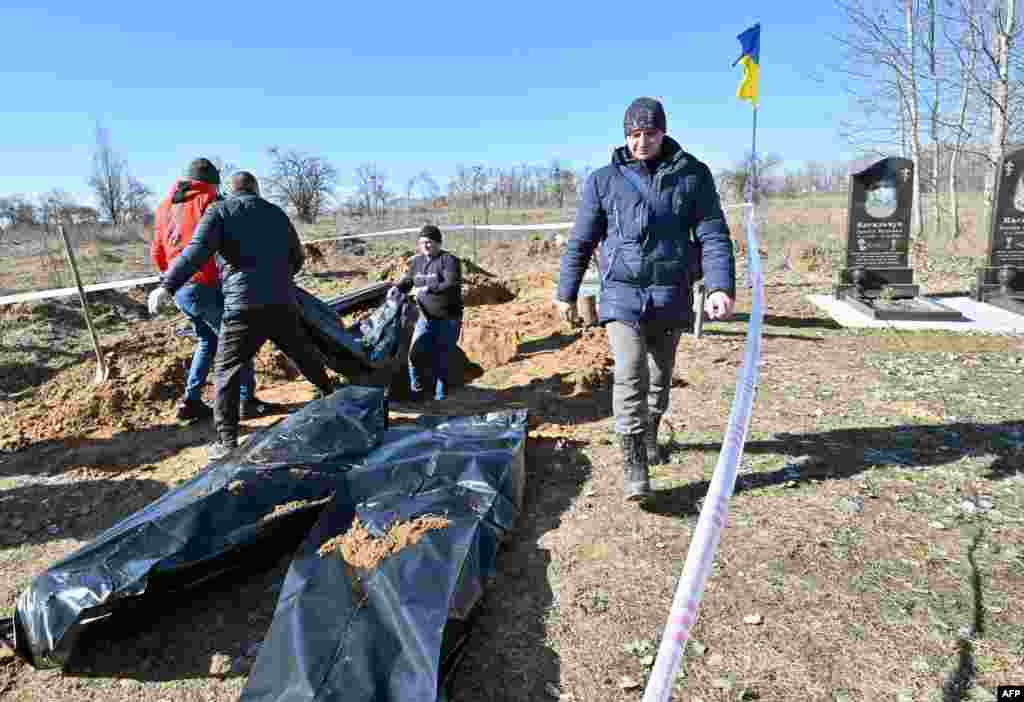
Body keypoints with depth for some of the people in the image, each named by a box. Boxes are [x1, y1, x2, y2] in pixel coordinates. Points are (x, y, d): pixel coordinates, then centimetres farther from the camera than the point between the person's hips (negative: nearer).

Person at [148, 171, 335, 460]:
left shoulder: (219, 211, 5)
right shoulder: (276, 213, 19)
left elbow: (197, 251, -10)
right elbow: (297, 258, 25)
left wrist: (167, 286, -13)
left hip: (243, 306, -4)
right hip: (283, 303, 4)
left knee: (227, 371, 3)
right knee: (307, 358, 22)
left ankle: (227, 441, 1)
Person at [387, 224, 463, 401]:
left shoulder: (449, 260, -12)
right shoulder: (417, 261, 8)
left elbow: (452, 285, -25)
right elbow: (408, 281, 19)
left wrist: (428, 289, -32)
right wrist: (397, 288, -2)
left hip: (448, 318, -5)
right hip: (426, 317, 6)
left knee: (442, 359, -1)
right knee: (415, 354, 0)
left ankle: (440, 396, 14)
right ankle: (416, 391, 20)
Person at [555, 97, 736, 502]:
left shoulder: (693, 175, 3)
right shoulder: (604, 180, 3)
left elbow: (713, 236, -3)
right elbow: (580, 242, 7)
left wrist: (721, 286, -17)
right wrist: (566, 293, 9)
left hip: (670, 297, 2)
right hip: (622, 294, -1)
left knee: (660, 377, 15)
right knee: (629, 376, -14)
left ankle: (650, 434, 41)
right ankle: (633, 464, -5)